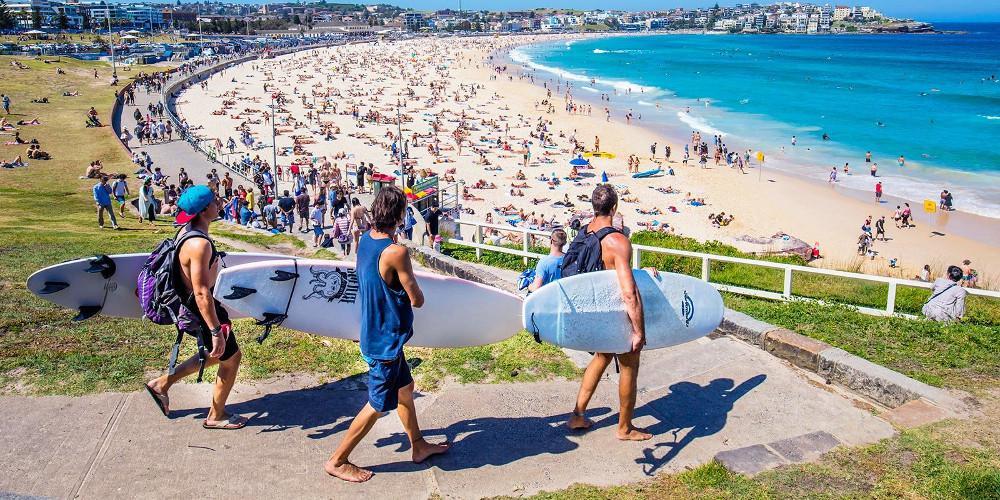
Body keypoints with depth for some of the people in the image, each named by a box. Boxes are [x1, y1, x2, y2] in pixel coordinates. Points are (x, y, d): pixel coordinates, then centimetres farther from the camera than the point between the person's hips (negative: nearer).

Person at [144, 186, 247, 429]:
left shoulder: (186, 231, 1)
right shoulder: (200, 244, -30)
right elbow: (202, 293, -29)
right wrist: (216, 331, -25)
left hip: (188, 302, 10)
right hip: (199, 310, -10)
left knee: (216, 354, 26)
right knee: (231, 357, 9)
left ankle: (162, 383, 32)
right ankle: (216, 416, 26)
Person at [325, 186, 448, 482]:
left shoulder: (365, 240, -1)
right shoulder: (396, 252, -27)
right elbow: (417, 300, -18)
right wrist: (413, 293, 2)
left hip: (374, 332, 9)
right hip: (386, 340, -9)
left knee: (405, 387, 23)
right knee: (379, 405, 6)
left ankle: (418, 446, 39)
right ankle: (337, 461, 19)